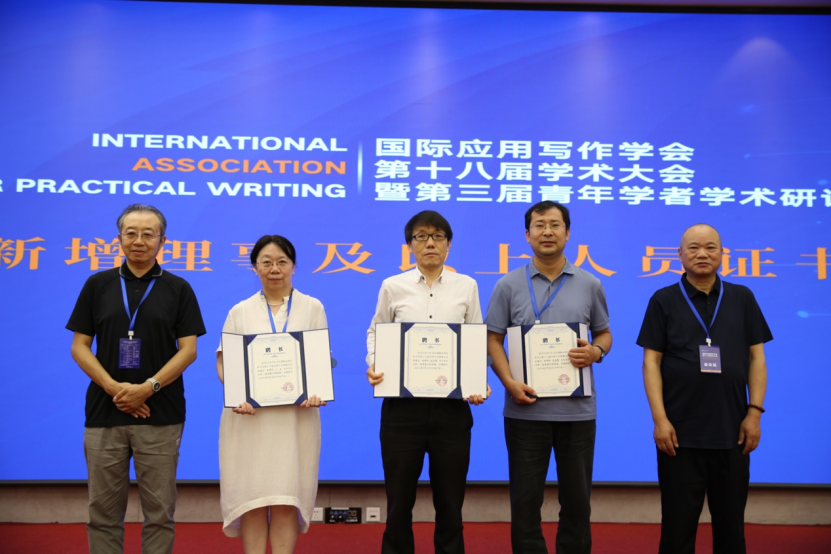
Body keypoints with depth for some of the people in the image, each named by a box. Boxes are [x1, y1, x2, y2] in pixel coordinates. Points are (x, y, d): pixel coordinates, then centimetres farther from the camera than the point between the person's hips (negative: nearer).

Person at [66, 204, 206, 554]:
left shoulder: (178, 288, 3)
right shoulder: (98, 285, 7)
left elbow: (188, 350, -2)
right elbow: (79, 346, 4)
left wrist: (148, 388, -15)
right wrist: (114, 388, -11)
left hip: (161, 415, -1)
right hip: (104, 412, 1)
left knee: (159, 511, 4)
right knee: (104, 511, 6)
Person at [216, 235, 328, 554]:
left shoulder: (312, 308, 9)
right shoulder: (240, 312, 10)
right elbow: (224, 362, 6)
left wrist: (316, 392, -14)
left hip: (295, 415, -1)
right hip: (249, 416, 1)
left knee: (286, 499, -3)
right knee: (251, 496, -1)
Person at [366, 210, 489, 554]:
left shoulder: (466, 287, 5)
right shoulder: (393, 287, 4)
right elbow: (375, 333, 13)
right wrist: (373, 366, -6)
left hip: (453, 406, 1)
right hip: (402, 404, 0)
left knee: (449, 499, 9)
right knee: (399, 497, 7)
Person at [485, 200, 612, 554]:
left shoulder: (589, 285, 7)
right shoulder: (508, 286, 3)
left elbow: (604, 334, 14)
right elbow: (493, 340, 2)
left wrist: (595, 352, -10)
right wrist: (510, 383, -12)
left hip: (577, 409, 1)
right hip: (526, 408, -1)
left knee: (577, 499, 8)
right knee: (525, 500, 5)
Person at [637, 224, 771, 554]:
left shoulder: (742, 298, 7)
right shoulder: (664, 301, 1)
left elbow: (756, 357, 7)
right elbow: (652, 361, -2)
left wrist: (755, 412, -2)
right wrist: (660, 419, -10)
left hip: (732, 433, 2)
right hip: (680, 434, -2)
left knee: (730, 524, 11)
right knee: (678, 525, 5)